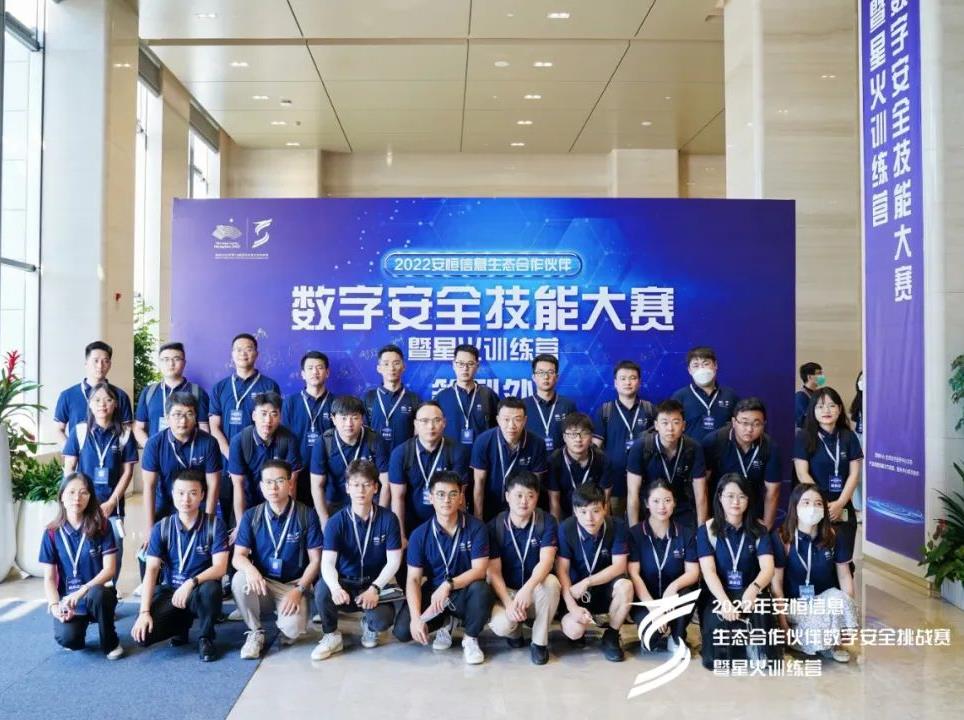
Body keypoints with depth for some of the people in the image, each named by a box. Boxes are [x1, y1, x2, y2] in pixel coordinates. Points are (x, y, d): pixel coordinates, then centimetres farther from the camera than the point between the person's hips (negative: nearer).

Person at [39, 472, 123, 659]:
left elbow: (110, 569, -11)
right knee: (67, 638, -30)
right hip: (67, 599, 1)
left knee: (96, 595, -38)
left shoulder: (101, 527, -5)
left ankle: (111, 643, -11)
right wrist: (54, 605, -18)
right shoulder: (52, 533, -1)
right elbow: (49, 578, -1)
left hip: (97, 593, 0)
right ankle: (79, 626, 9)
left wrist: (82, 591, -25)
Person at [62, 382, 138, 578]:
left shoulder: (125, 433, 0)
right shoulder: (79, 431, 1)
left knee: (114, 550, 2)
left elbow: (127, 471, 0)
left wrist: (111, 502, -7)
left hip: (112, 505, 0)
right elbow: (68, 468, 3)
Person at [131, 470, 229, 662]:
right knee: (142, 634, -23)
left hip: (199, 591, -2)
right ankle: (182, 624, 12)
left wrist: (191, 583, -34)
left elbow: (220, 567, -17)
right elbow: (151, 570, -9)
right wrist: (144, 612, -19)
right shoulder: (161, 528, -3)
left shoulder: (215, 525, -9)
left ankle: (205, 638, -7)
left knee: (211, 588, -38)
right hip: (169, 591, 2)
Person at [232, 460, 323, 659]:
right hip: (262, 583, 2)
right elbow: (238, 557, -6)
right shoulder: (251, 516, 0)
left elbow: (315, 560, -4)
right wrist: (250, 569, -30)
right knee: (239, 580, -31)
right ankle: (255, 632, -7)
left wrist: (299, 590, -17)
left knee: (292, 629, -30)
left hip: (293, 585, -2)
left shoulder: (307, 515, -6)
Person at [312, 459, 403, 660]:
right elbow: (327, 562, -22)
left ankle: (369, 625, 11)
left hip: (375, 583, 0)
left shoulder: (388, 519, -9)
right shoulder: (336, 521, -11)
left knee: (383, 620, -30)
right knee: (322, 589, -33)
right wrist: (335, 587, -43)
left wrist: (375, 588, -23)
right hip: (345, 583, 0)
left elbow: (394, 561, -8)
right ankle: (331, 636, -4)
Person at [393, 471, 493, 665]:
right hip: (432, 592, 2)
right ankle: (444, 624, 13)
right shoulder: (420, 535, -8)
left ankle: (470, 639, -6)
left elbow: (479, 570, -18)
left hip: (465, 593, -1)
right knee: (402, 630, -20)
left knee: (481, 589, -35)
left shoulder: (476, 527, -12)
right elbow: (413, 579, -9)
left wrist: (448, 585, -34)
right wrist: (416, 617, -23)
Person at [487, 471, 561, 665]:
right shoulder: (495, 526, -9)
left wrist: (527, 589, -42)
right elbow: (494, 571, -12)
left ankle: (540, 641, -12)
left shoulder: (546, 522, -10)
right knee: (501, 626, -32)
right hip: (506, 591, 0)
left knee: (551, 581, -35)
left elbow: (546, 561, -23)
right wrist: (508, 602, -28)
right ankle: (515, 631, 9)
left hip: (536, 591, 0)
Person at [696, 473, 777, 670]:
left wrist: (753, 589, -36)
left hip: (749, 594, 2)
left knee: (760, 612, -35)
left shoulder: (758, 530, 2)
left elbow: (768, 568, -13)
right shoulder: (707, 530, -2)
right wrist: (724, 601, -33)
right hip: (718, 596, -1)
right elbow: (708, 571, -13)